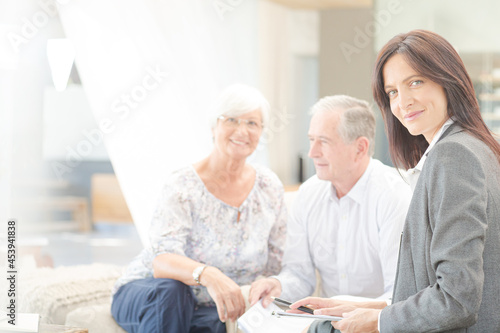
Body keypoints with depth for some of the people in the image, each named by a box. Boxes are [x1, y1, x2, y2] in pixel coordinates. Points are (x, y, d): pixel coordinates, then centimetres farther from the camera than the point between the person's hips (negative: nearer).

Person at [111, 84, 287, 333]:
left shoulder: (269, 187, 0)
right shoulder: (183, 186, -15)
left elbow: (276, 263, 8)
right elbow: (162, 261, -30)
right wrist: (208, 275, -50)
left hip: (209, 312, 3)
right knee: (169, 290, -38)